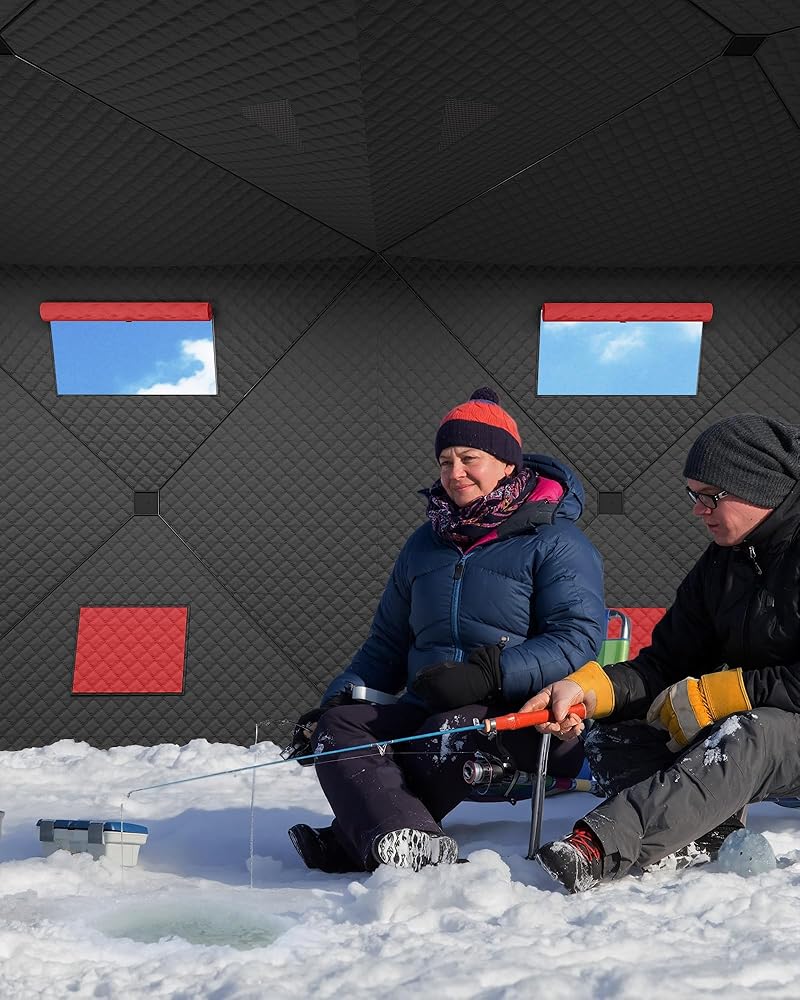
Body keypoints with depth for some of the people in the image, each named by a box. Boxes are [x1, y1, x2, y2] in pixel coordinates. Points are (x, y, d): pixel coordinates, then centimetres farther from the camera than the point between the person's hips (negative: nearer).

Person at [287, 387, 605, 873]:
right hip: (423, 710, 6)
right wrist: (339, 698, 10)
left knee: (452, 731, -37)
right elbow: (387, 643, 27)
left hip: (520, 713, -6)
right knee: (339, 725, -20)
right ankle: (410, 842, -42)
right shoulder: (425, 544, 22)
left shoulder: (555, 541, 1)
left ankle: (361, 839, -28)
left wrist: (490, 675, -24)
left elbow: (579, 637, -11)